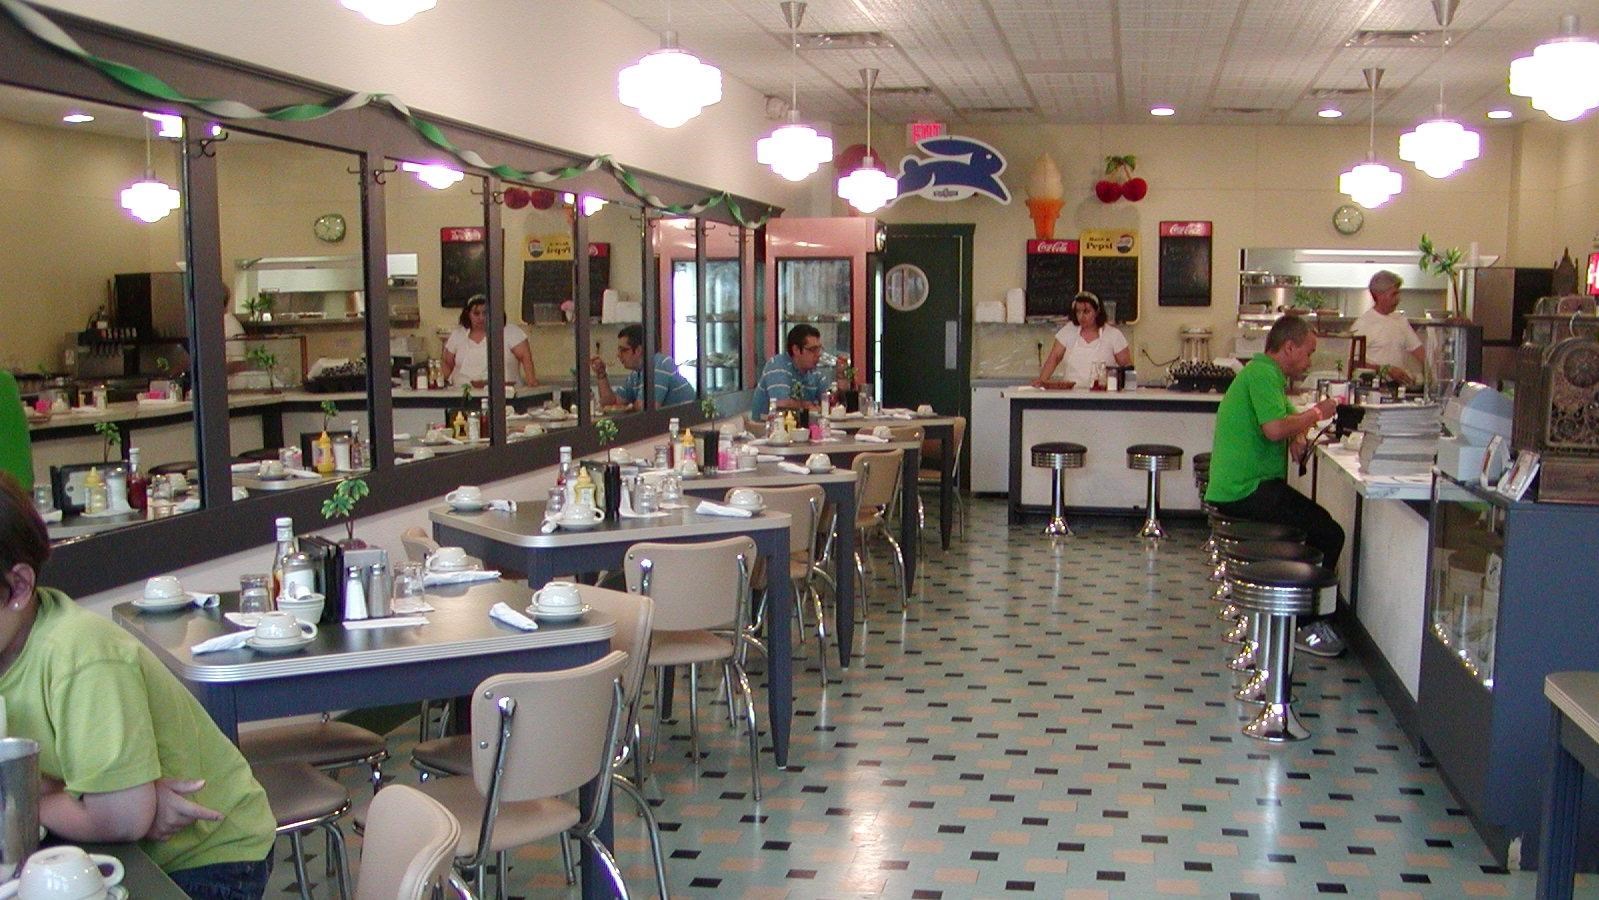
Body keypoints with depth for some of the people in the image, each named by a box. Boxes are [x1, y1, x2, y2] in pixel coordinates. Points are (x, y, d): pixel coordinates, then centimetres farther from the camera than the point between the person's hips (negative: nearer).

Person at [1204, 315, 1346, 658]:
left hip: (1234, 488, 11)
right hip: (1248, 491, -11)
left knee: (1317, 518, 22)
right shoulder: (1263, 374, -14)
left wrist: (1298, 435, 0)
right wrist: (1315, 414, -13)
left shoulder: (1264, 373, 20)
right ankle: (1308, 626, -5)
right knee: (1329, 534, -13)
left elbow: (1285, 418, 23)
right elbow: (1274, 429, -28)